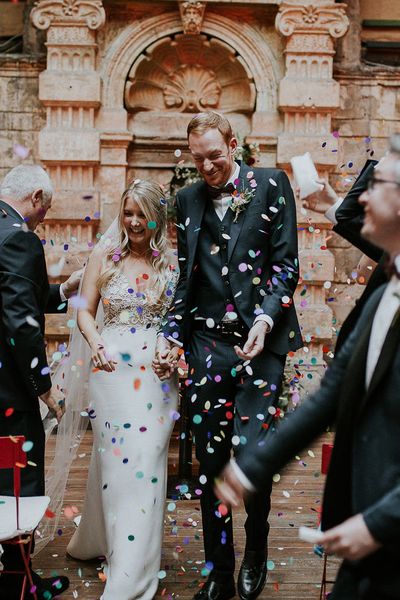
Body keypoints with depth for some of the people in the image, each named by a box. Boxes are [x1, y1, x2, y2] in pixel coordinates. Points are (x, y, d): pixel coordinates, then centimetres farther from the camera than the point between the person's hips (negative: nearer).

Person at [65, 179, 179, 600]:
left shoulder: (171, 263, 5)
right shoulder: (104, 257, 5)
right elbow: (85, 310, 6)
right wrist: (95, 342, -12)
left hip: (157, 372, 1)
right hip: (112, 369, -1)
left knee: (145, 461, 3)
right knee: (115, 459, 3)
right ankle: (95, 541, 23)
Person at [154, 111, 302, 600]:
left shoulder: (271, 185, 5)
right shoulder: (188, 199, 13)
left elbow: (286, 263, 0)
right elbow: (185, 278, 15)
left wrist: (266, 317, -14)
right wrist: (170, 333, 5)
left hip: (261, 339, -2)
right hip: (207, 340, 3)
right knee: (210, 460, 6)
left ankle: (256, 550, 22)